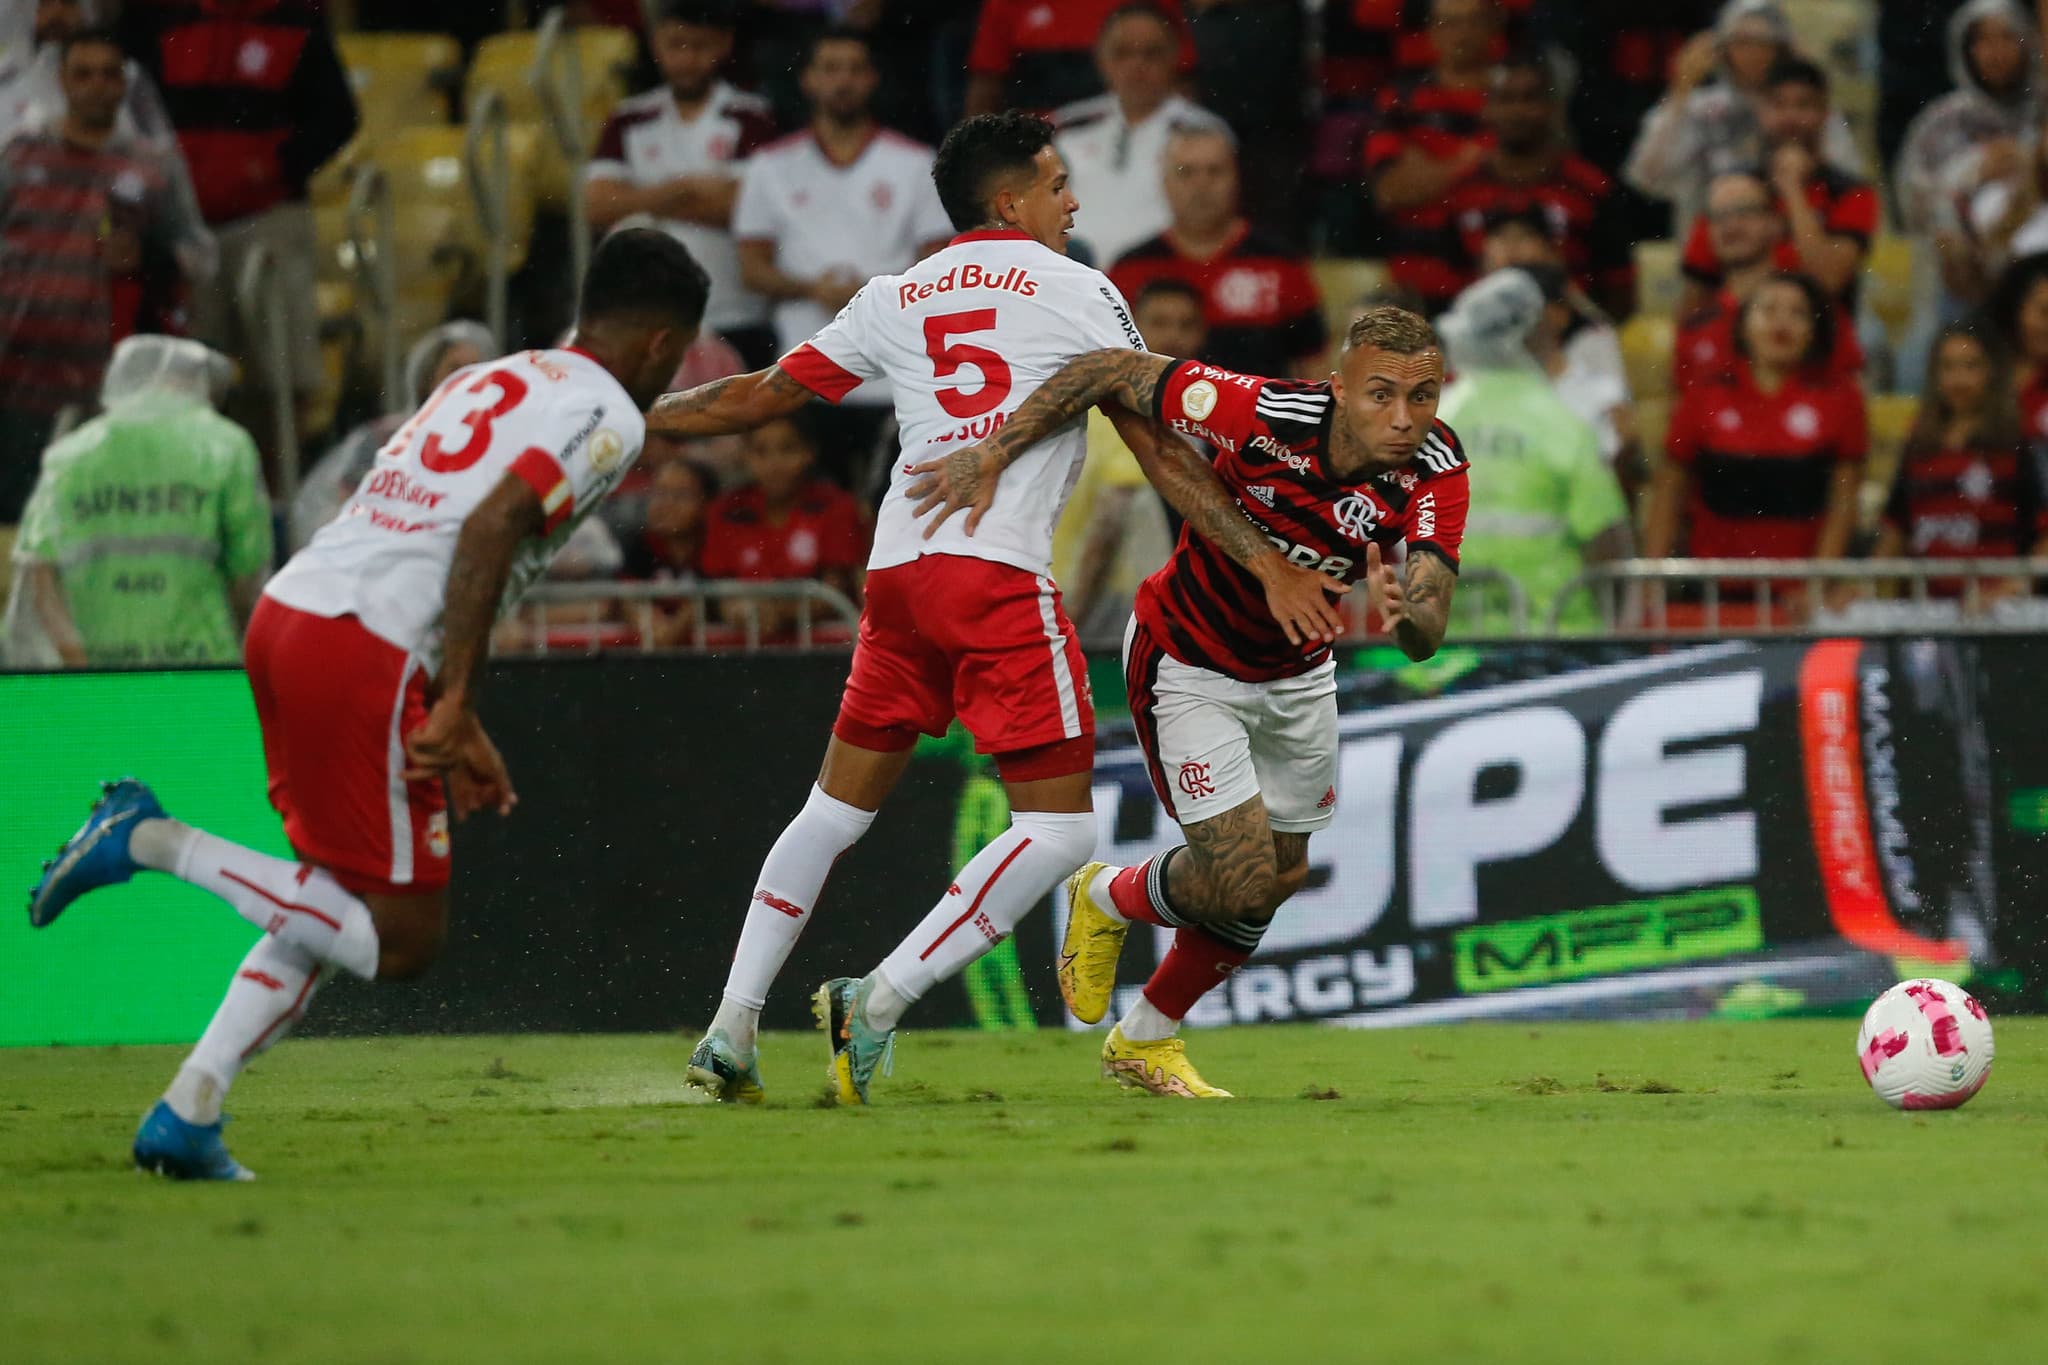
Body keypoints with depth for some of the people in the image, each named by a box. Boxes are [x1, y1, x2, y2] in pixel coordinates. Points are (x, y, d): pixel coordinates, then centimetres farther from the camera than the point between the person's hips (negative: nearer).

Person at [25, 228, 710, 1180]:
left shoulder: (487, 382, 25)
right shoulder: (606, 413, -1)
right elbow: (494, 526, -17)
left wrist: (458, 736, 27)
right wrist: (456, 705, -18)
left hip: (286, 611, 9)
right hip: (365, 651, -9)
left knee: (343, 903, 18)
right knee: (404, 938, -1)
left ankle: (185, 1115, 10)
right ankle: (155, 843, -8)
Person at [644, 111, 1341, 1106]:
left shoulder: (893, 300, 18)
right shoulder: (1078, 292, 6)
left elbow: (761, 396, 21)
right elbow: (1161, 451, 3)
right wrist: (1269, 565, 3)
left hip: (896, 568, 6)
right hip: (1001, 577, -6)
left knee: (836, 809, 17)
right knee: (1058, 829, -2)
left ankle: (729, 1031, 11)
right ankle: (878, 1003, -12)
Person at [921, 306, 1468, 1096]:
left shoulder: (1435, 472, -24)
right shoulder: (1264, 416, -35)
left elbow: (1427, 635, -33)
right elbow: (1109, 372, -24)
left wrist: (1406, 617, -57)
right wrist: (993, 451, -26)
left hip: (1297, 668, 5)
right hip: (1189, 663, -5)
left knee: (1281, 875, 15)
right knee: (1241, 877, -12)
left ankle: (1144, 1042, 38)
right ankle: (1107, 900, 24)